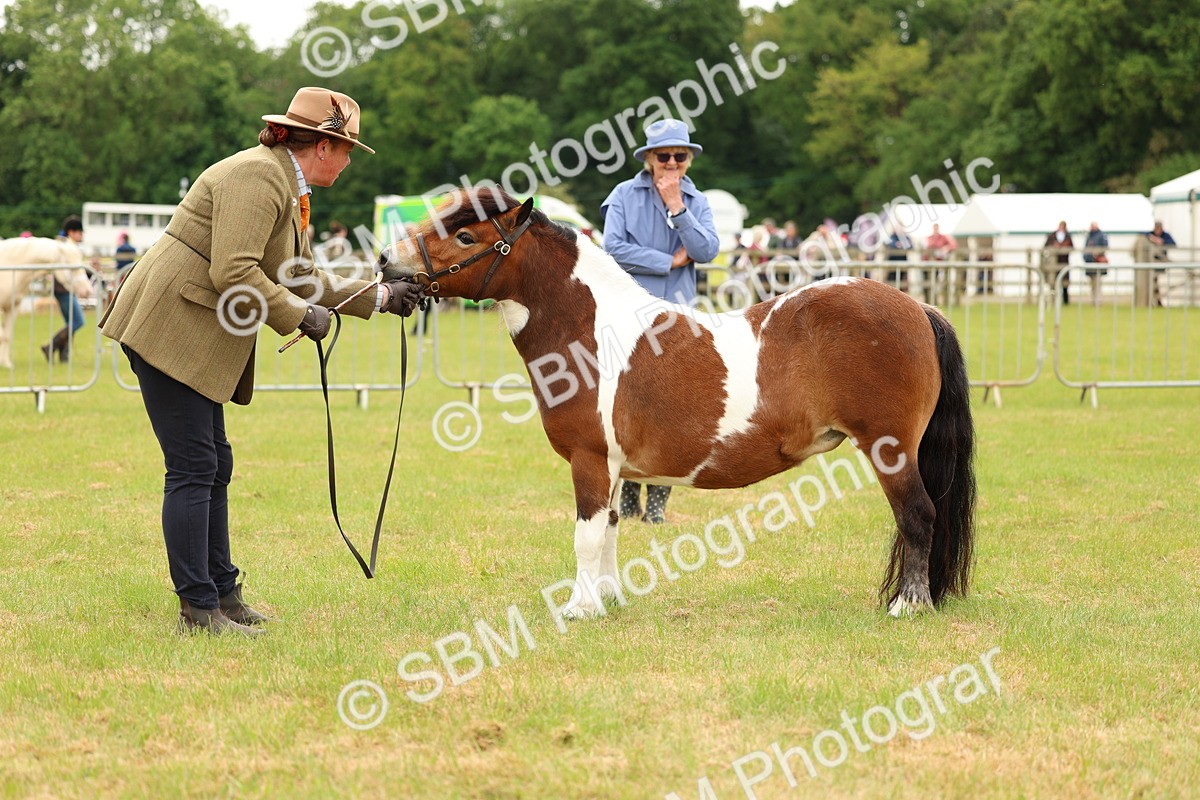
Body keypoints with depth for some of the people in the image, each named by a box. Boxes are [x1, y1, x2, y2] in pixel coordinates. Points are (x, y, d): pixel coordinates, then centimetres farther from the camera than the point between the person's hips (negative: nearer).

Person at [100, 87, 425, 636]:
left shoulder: (288, 187, 17)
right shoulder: (258, 176, -16)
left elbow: (304, 278, 23)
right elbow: (234, 274, -25)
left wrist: (381, 297, 23)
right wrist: (300, 314, -14)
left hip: (197, 342, 11)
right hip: (167, 329, -11)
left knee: (214, 466, 15)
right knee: (193, 468, -9)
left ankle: (222, 594, 24)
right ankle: (198, 609, -6)